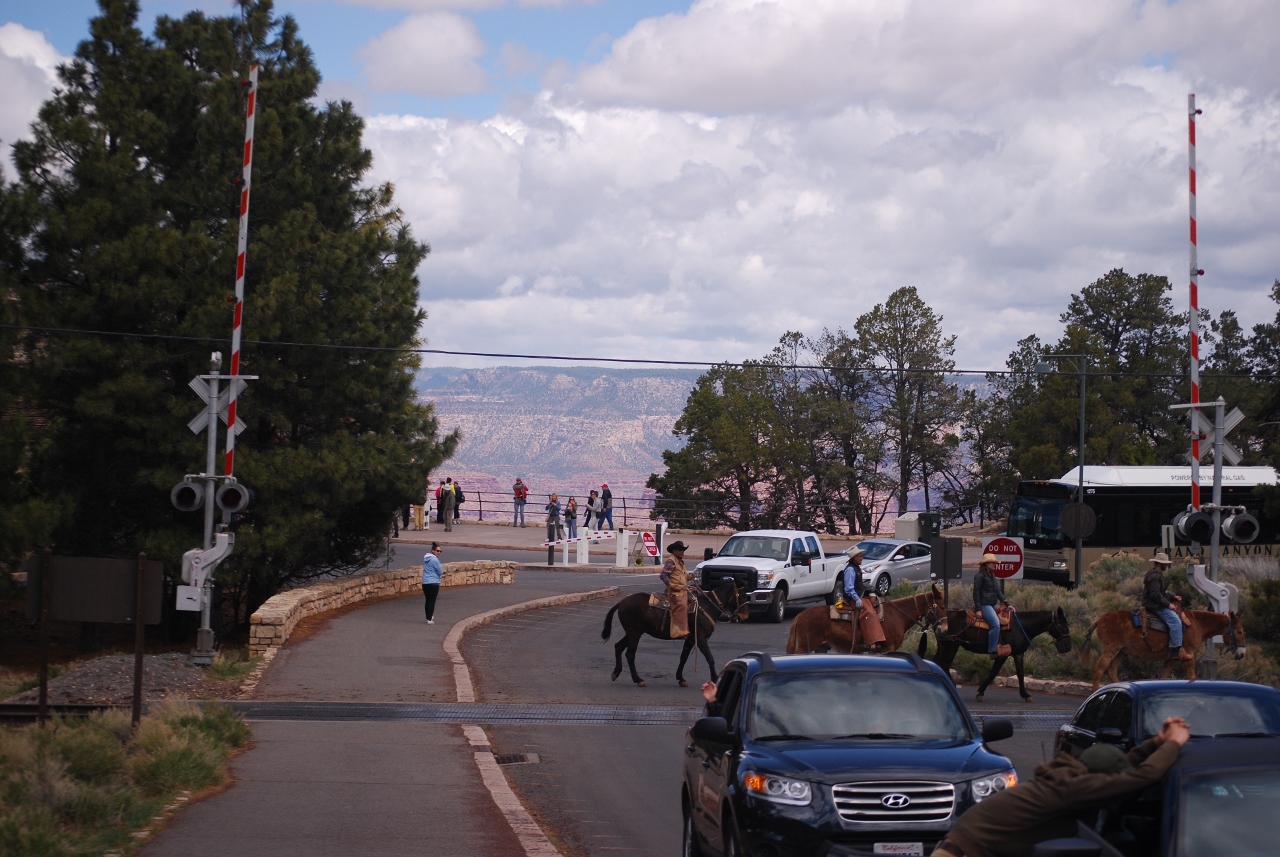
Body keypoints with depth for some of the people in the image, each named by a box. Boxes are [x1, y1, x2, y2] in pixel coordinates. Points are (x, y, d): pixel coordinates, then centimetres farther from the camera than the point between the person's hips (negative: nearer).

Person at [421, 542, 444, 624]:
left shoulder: (426, 558, 12)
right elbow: (440, 572, -10)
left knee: (428, 600, 18)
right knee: (432, 601, -4)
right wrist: (442, 568, 13)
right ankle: (429, 619, -6)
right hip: (433, 583, -8)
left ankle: (429, 617, 27)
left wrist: (440, 574, 16)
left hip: (425, 583, 8)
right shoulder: (435, 559, -13)